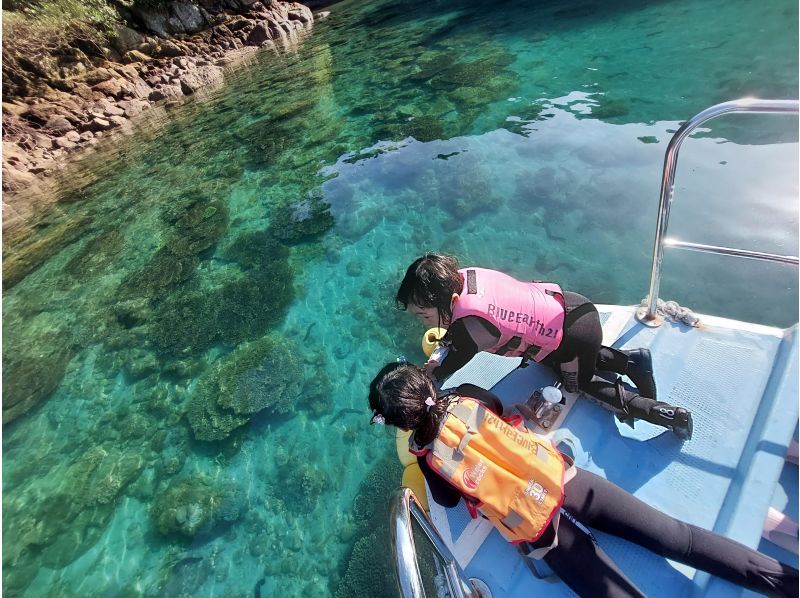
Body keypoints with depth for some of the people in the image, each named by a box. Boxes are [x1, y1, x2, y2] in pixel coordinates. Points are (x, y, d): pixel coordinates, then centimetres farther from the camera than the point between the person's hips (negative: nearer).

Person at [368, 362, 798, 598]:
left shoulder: (427, 458, -8)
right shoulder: (465, 396, -3)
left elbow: (448, 500, 14)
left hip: (545, 537, -2)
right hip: (568, 483, 3)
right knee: (678, 538, 12)